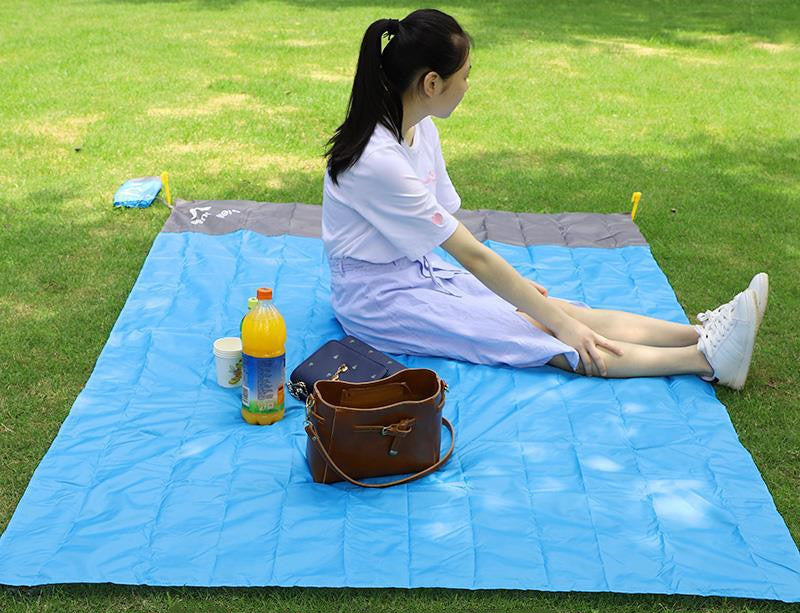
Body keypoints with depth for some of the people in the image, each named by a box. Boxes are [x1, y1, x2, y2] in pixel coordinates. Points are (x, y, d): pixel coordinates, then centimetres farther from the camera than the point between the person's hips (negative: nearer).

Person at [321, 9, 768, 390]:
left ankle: (702, 334, -16)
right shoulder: (378, 159, -28)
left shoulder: (419, 128, 0)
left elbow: (445, 221, 10)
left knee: (551, 310, -8)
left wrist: (512, 281, 7)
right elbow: (471, 254, -25)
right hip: (374, 296, -8)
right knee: (529, 330, -19)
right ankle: (705, 357, -23)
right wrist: (560, 322, -19)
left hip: (418, 269, 8)